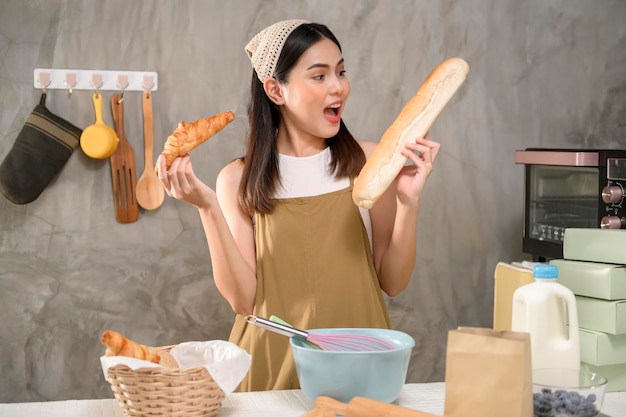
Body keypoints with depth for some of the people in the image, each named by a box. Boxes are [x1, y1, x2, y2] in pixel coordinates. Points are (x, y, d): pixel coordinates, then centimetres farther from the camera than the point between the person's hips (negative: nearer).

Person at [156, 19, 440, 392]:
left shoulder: (367, 163, -3)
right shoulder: (240, 180, -2)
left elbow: (393, 282, 0)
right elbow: (244, 300, -7)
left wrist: (408, 203, -13)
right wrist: (207, 208, -15)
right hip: (273, 368, 0)